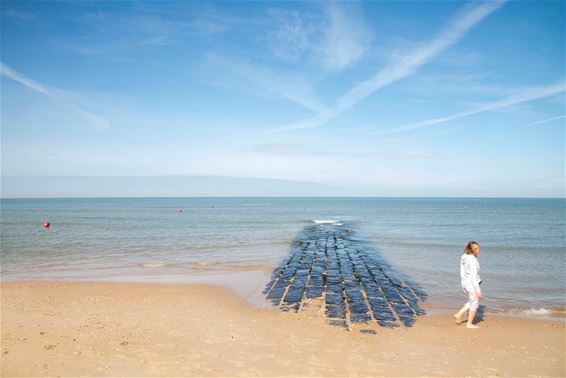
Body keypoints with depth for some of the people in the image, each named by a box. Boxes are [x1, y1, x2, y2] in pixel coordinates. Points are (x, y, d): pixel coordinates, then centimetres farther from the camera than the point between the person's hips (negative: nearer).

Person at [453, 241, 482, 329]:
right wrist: (478, 291, -19)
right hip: (472, 284, -8)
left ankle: (459, 315, 19)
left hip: (464, 283, 8)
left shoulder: (464, 257, 4)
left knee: (471, 302, 25)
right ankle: (469, 324, 20)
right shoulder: (473, 260, -22)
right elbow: (474, 276, -23)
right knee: (475, 304, 10)